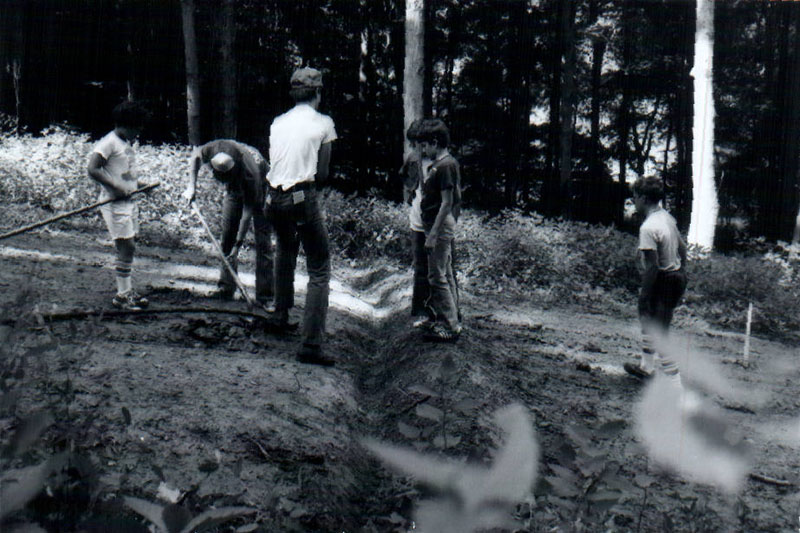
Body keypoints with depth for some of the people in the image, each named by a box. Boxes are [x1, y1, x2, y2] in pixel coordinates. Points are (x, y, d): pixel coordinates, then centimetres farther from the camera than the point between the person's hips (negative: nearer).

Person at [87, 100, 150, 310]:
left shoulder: (126, 143, 15)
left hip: (128, 201, 9)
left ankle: (127, 289, 21)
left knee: (128, 248, 12)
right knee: (126, 247, -9)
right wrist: (117, 186, -23)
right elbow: (93, 169, -21)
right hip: (114, 203, -9)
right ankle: (121, 295, -1)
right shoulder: (108, 143, -13)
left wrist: (138, 184, 10)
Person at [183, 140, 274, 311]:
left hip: (260, 191, -5)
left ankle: (265, 296, -10)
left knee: (263, 242, -12)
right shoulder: (217, 148, -32)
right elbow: (196, 154, -7)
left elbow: (247, 212, -33)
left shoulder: (250, 175, -42)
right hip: (235, 189, 5)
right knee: (227, 236, 2)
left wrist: (238, 245, -29)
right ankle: (226, 288, 10)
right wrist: (192, 186, -14)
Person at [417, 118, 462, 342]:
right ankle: (449, 321, 24)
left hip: (440, 225, -11)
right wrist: (424, 175, 12)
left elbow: (446, 202, -21)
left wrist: (432, 235, -21)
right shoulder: (441, 163, 14)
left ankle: (450, 327, -3)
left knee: (437, 277, -7)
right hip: (445, 224, 11)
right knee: (446, 275, 15)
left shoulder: (444, 166, -17)